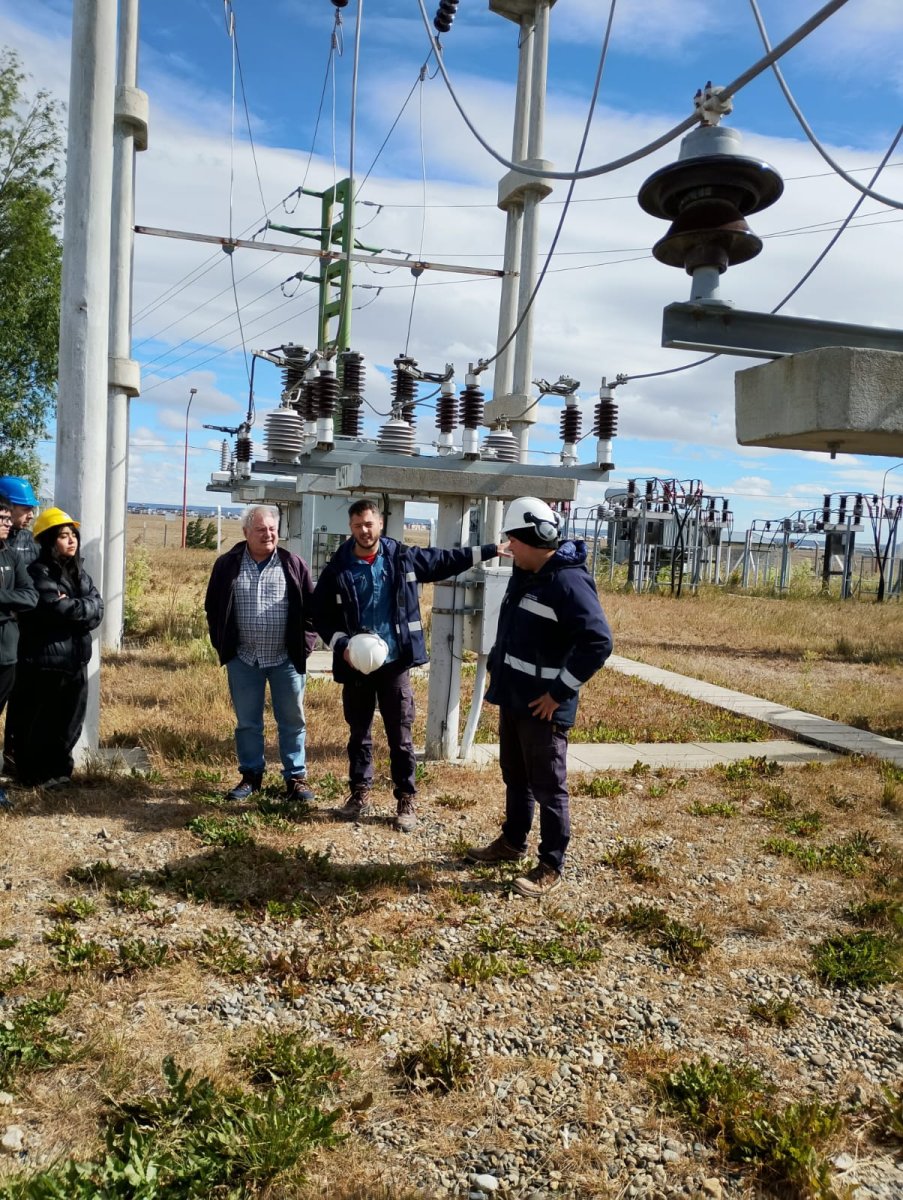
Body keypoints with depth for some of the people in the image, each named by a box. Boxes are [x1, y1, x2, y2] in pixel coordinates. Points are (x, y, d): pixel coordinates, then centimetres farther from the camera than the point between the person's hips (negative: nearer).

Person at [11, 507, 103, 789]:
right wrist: (83, 608, -6)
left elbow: (97, 609, 2)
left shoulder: (78, 571, 13)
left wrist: (72, 607, -14)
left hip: (76, 660, 7)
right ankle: (35, 775, 19)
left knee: (69, 723, 15)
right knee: (38, 724, 5)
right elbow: (59, 610, -22)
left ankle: (59, 771, 29)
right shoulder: (38, 573, -11)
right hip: (44, 662, -7)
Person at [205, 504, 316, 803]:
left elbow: (311, 607, 3)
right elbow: (213, 608, 9)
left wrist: (305, 643, -4)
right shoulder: (227, 565, 1)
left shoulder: (294, 565, -1)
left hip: (286, 659, -1)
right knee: (247, 722, 11)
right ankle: (251, 775, 25)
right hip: (243, 659, 1)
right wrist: (222, 645, 4)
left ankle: (296, 778, 17)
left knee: (292, 720, 6)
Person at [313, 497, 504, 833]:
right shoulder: (337, 568, -2)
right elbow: (321, 615, 2)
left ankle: (406, 801, 16)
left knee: (401, 735, 5)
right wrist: (341, 645, -13)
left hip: (394, 663, 0)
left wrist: (489, 550, 11)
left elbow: (445, 560, 12)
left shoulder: (403, 557, 0)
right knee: (359, 733, 13)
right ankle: (361, 795, 28)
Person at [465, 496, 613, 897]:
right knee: (515, 777, 22)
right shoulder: (523, 574, 8)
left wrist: (560, 692, -22)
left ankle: (551, 867, 14)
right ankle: (512, 842, 39)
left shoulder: (569, 582, -21)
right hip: (513, 699, 9)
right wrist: (497, 668, 14)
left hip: (543, 707, -9)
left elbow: (599, 642, -27)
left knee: (548, 787, 2)